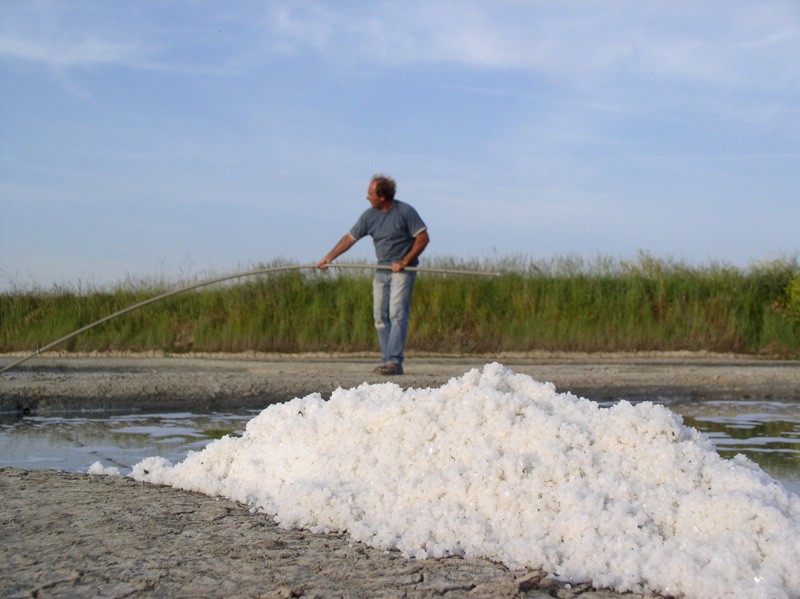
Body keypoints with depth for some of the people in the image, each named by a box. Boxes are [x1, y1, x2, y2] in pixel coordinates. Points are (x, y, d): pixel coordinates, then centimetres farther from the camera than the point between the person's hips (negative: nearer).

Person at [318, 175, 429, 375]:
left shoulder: (405, 212, -9)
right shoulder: (369, 215, 6)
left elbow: (423, 238, -9)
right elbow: (350, 238, 11)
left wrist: (404, 262, -13)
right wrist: (329, 257, 6)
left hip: (402, 270, -6)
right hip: (381, 270, 6)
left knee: (397, 313, -14)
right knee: (380, 317, 2)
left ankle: (395, 361, -18)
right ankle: (386, 360, 7)